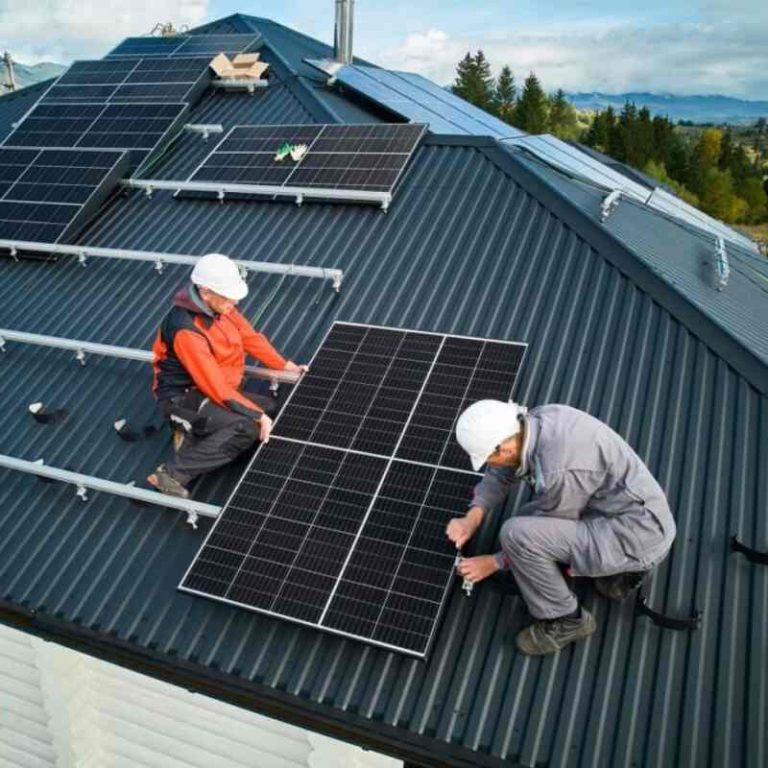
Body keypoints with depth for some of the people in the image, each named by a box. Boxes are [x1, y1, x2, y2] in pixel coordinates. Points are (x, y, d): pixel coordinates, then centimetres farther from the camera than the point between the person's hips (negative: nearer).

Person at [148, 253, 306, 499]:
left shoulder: (219, 306, -5)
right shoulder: (186, 331, -30)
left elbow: (250, 337, 8)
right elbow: (215, 386, -29)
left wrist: (285, 366, 3)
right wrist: (257, 414, -28)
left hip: (218, 389, 9)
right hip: (183, 397, -9)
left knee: (272, 409, -1)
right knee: (249, 427, -28)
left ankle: (197, 434, 1)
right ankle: (173, 472, -24)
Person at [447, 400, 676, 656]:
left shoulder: (559, 471, -30)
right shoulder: (536, 421, -7)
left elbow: (551, 533, -12)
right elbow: (499, 474, 9)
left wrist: (495, 562, -2)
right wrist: (473, 517, -4)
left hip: (637, 536, -9)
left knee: (518, 534, -21)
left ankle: (565, 619, 1)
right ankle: (622, 567, 18)